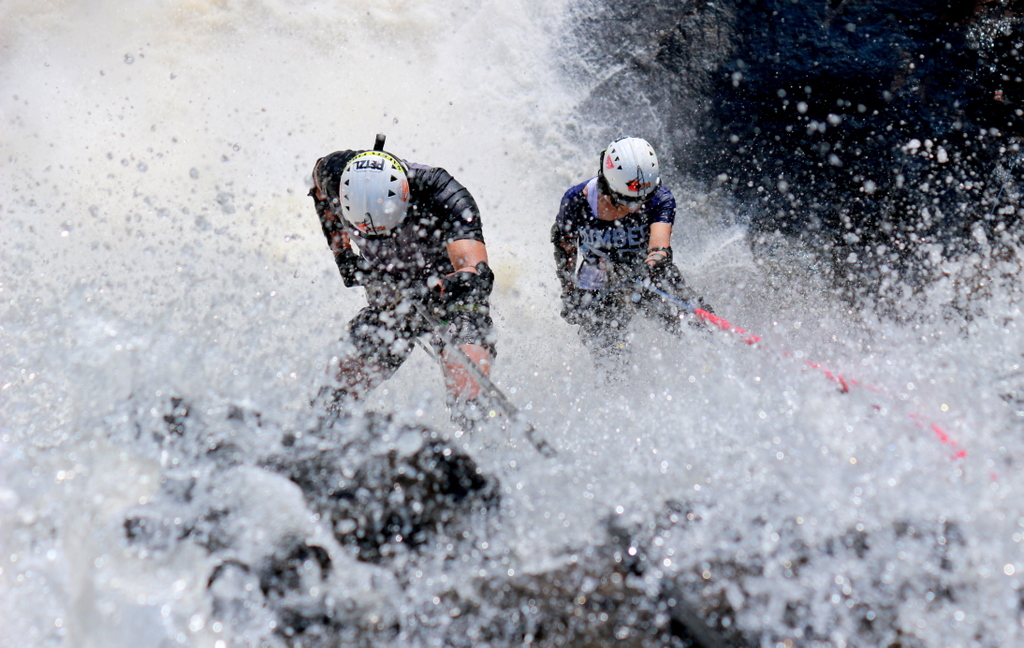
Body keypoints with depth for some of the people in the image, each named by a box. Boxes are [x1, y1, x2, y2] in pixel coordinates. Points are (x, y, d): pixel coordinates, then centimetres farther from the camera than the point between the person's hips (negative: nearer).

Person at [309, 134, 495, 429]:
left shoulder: (441, 193, -33)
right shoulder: (336, 174, -21)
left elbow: (477, 273, -43)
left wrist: (435, 293, -60)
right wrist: (341, 249, 1)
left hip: (449, 292, -3)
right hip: (387, 293, 4)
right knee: (336, 396, -2)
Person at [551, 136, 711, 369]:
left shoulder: (659, 199, -22)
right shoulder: (576, 202, -20)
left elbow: (660, 243, -39)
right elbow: (563, 245, -1)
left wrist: (653, 264, -62)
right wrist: (569, 293, 1)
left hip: (648, 277, 1)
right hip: (599, 290, -1)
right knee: (612, 359, -3)